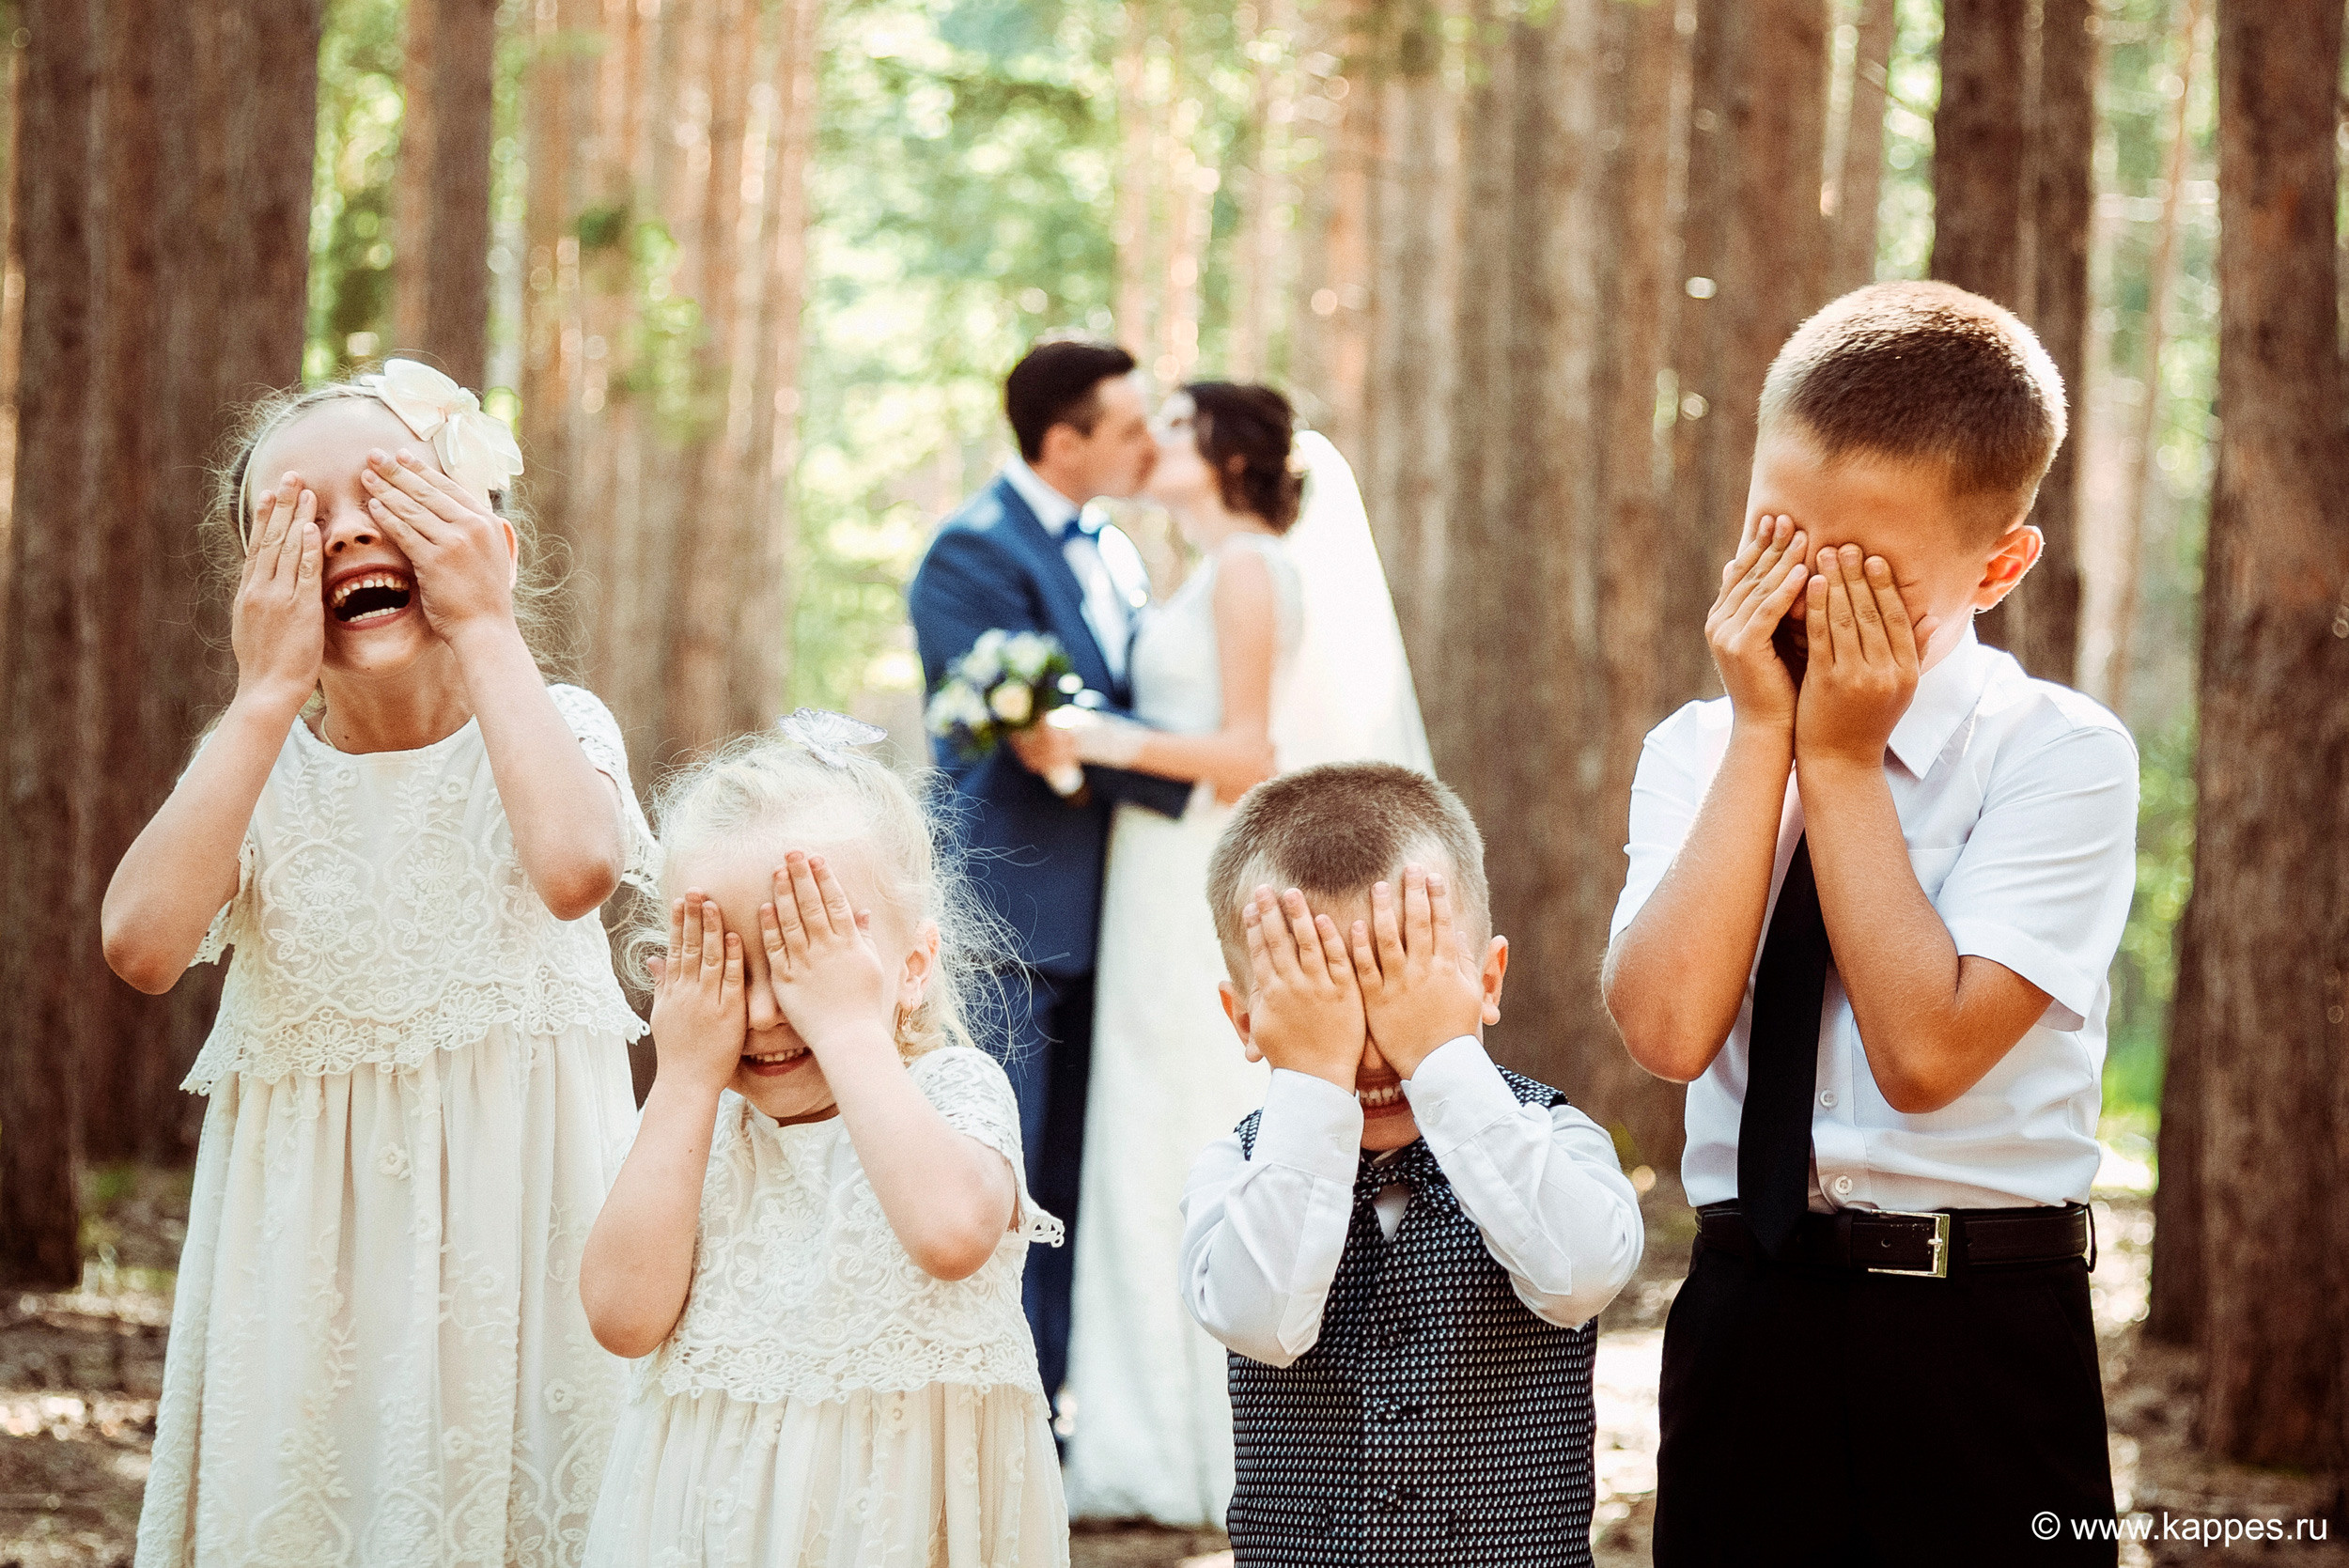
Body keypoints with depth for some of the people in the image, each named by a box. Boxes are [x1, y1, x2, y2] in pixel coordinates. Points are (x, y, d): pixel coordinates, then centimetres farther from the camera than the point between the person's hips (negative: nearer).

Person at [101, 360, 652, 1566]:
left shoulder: (554, 727, -4)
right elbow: (142, 942, -19)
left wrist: (485, 629, -18)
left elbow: (574, 866, -29)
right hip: (310, 1229, 2)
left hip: (512, 1214, -2)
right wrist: (269, 694, -15)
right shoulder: (257, 764, 1)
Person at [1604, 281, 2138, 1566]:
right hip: (1747, 1317, 3)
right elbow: (1669, 1026, -13)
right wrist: (1765, 732, -10)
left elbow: (1925, 1051, -18)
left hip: (1986, 1347, -3)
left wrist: (1842, 759, -13)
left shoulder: (2061, 757, -7)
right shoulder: (1696, 752, 4)